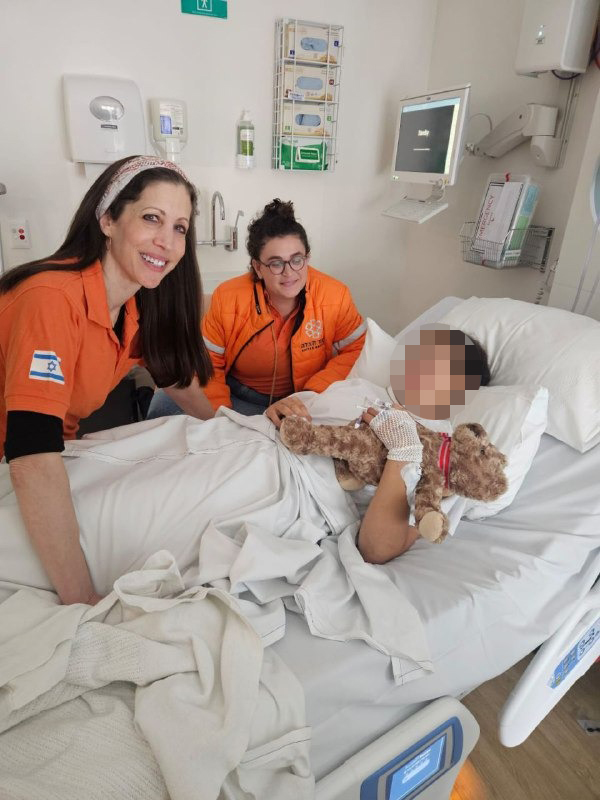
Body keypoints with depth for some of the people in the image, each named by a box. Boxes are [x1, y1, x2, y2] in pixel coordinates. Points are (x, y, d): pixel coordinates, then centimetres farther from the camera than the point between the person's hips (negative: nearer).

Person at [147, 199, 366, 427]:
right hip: (234, 398, 0)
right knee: (163, 403, -20)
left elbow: (355, 351, -8)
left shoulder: (334, 296, -14)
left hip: (302, 406, 1)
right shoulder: (228, 297, -12)